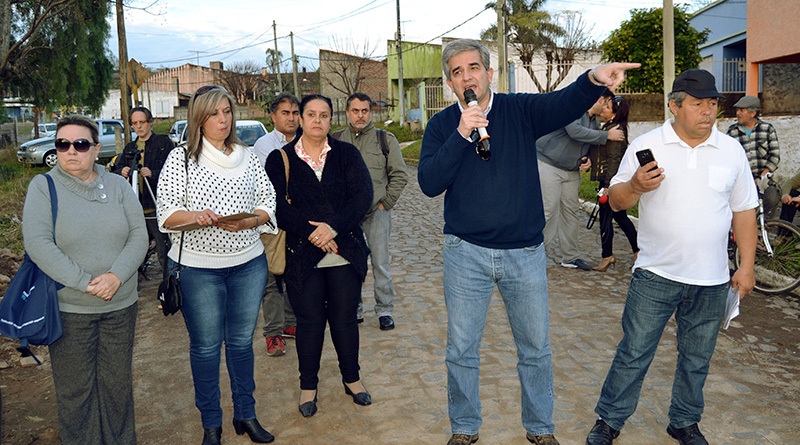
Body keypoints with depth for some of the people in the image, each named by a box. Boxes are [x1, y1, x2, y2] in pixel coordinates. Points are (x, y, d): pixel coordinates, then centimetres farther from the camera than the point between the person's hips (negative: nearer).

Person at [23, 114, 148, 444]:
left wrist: (116, 276, -19)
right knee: (75, 387, 10)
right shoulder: (43, 186, -5)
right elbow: (37, 243, -15)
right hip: (68, 308, -2)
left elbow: (139, 236, -3)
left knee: (118, 381, 14)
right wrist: (84, 283, -20)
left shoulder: (118, 185, 4)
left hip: (120, 305, 3)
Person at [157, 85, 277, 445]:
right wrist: (195, 216, -25)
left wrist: (246, 221, -14)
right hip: (197, 267, -3)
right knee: (205, 346, 7)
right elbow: (166, 212, -5)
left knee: (241, 341, 14)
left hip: (248, 263, 3)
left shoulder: (247, 157, 8)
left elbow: (268, 203, 5)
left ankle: (246, 415, 30)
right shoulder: (180, 158, -1)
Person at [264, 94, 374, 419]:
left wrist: (333, 227, -18)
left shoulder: (347, 154, 6)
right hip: (302, 255, -1)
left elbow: (363, 195, -6)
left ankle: (351, 377, 30)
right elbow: (278, 206, -7)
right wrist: (312, 234, -17)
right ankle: (308, 385, 25)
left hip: (345, 253, 1)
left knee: (345, 317, 10)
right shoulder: (280, 159, 3)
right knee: (309, 320, 7)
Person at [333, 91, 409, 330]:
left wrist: (386, 202, -3)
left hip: (377, 212, -1)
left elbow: (399, 175, 5)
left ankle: (385, 310, 15)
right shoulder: (336, 140, 7)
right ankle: (354, 310, 22)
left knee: (381, 263, 2)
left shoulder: (385, 139, 4)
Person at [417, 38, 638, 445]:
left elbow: (564, 104, -20)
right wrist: (461, 135, -23)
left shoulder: (520, 110, 0)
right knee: (461, 350, 10)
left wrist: (594, 79, -41)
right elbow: (429, 183, -12)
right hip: (466, 253, 0)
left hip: (525, 252, 1)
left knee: (535, 349, 13)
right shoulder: (442, 125, 1)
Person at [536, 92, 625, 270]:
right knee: (548, 210, -13)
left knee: (572, 212, 7)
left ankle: (570, 257, 15)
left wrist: (587, 162, 0)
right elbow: (575, 131, -27)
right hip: (548, 165, -8)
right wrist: (607, 135, -22)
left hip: (572, 171, 8)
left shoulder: (595, 123, 14)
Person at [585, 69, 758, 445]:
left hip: (712, 280, 3)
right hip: (656, 274, -2)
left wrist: (747, 267, 7)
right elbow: (615, 200, 0)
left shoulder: (732, 151, 6)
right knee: (633, 353, 2)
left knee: (696, 359, 15)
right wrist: (634, 186, -22)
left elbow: (744, 211, 11)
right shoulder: (646, 146, -2)